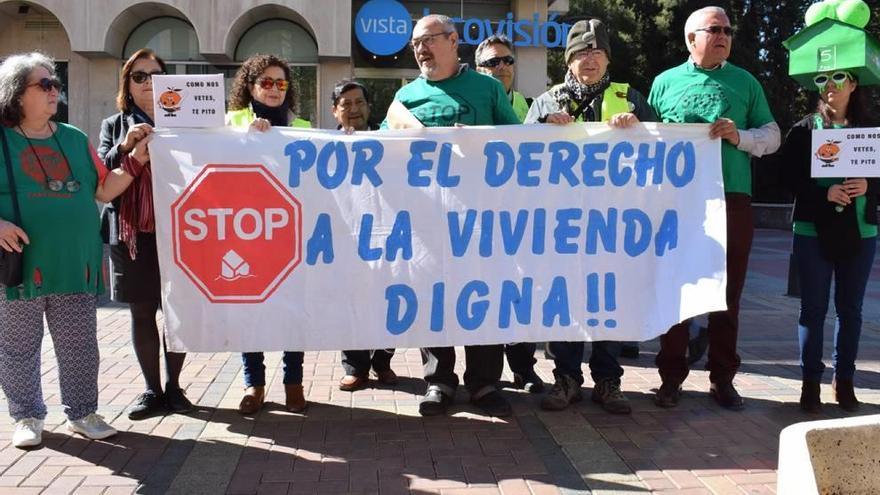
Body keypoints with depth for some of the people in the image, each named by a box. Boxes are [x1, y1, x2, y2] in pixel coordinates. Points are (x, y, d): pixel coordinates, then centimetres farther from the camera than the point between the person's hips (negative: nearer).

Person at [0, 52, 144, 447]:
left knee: (79, 346, 9)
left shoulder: (74, 139, 10)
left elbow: (103, 190, 11)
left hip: (74, 263, 3)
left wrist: (135, 161, -1)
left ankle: (81, 412, 23)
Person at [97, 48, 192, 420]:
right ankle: (152, 390, 16)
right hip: (134, 234, 0)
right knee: (142, 313, 5)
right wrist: (125, 145, -13)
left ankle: (173, 387, 17)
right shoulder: (114, 125, 10)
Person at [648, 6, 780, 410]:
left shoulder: (745, 83, 12)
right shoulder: (665, 82, 10)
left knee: (728, 293, 5)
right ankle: (671, 377, 13)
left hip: (731, 199, 1)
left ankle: (722, 378, 16)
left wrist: (740, 137, -9)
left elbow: (772, 136, 10)